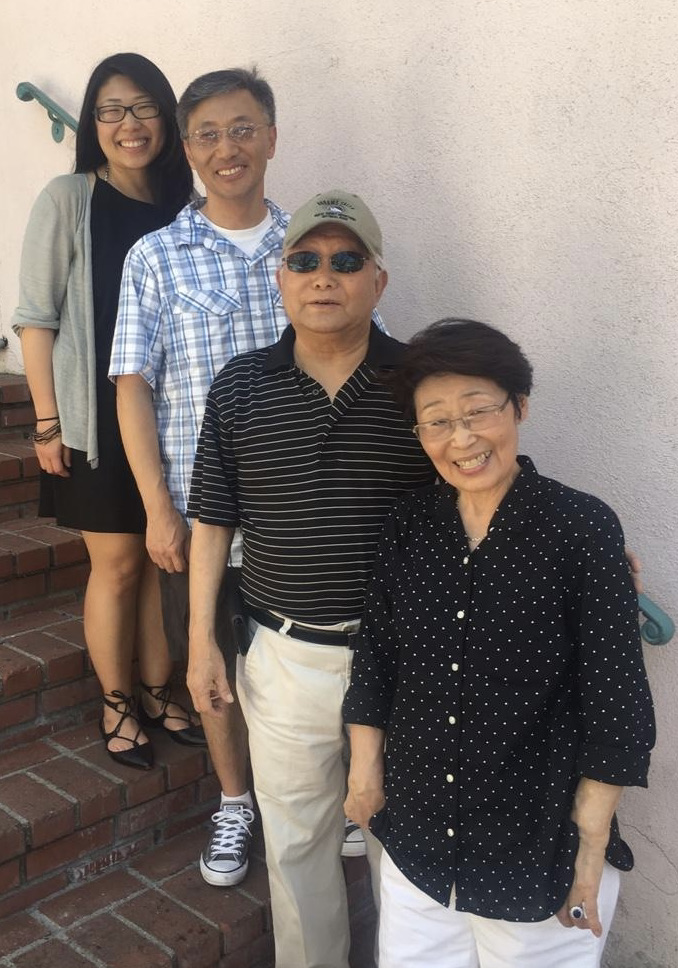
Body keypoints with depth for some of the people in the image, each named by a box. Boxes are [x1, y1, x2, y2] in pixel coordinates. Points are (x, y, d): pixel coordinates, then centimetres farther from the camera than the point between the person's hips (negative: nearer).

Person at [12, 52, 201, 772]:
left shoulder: (182, 204, 7)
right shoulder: (68, 200, -5)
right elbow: (35, 316, -6)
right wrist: (48, 422, -11)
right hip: (97, 417, -4)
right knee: (117, 563, 2)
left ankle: (157, 693, 27)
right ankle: (117, 706, 20)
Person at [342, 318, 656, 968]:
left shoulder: (582, 527, -15)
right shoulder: (409, 524, -3)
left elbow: (613, 697, -13)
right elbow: (375, 658, 5)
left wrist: (591, 843, -10)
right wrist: (365, 770, 7)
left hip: (539, 847, -3)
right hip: (416, 832, 4)